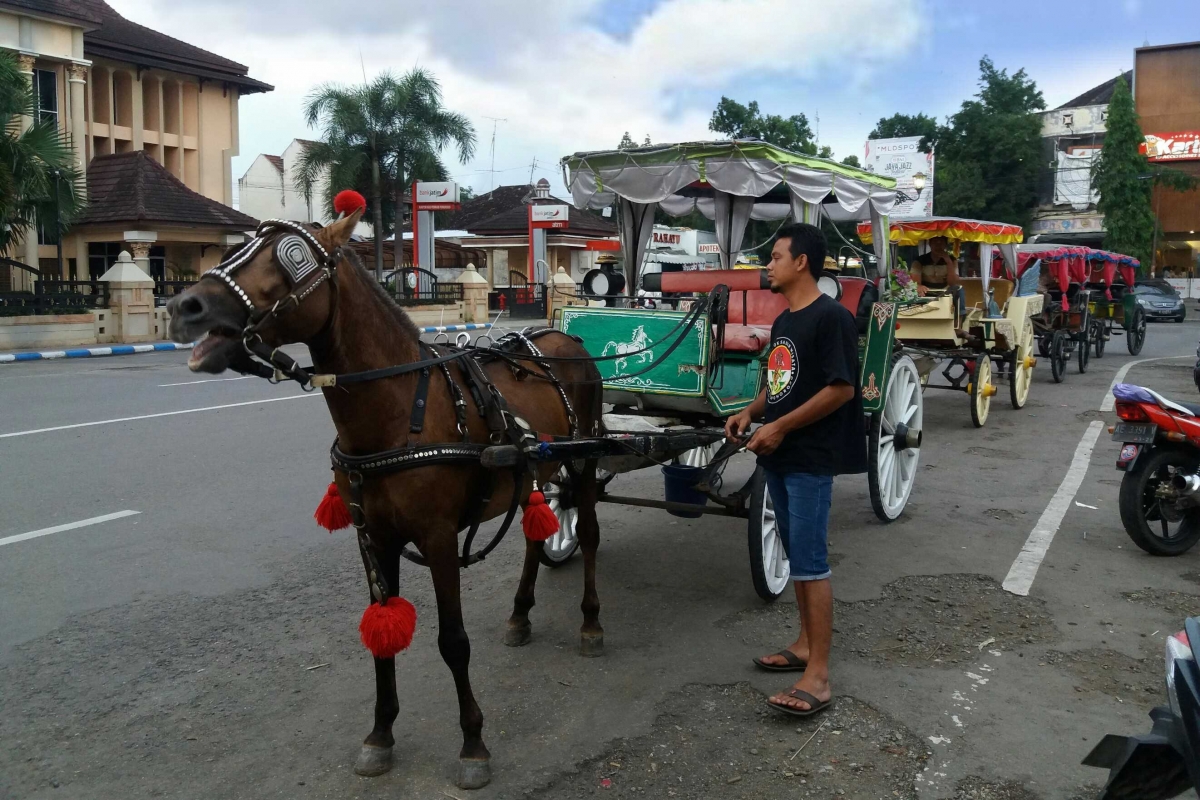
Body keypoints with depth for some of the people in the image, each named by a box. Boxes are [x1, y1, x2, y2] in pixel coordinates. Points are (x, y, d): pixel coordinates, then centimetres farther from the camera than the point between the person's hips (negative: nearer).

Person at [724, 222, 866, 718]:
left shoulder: (830, 317, -14)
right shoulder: (783, 321, 14)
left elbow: (841, 389, -19)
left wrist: (780, 427, -19)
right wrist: (750, 414, 3)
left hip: (811, 458, -9)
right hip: (777, 456, 9)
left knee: (811, 563, -9)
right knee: (796, 558, 16)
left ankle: (818, 677, -5)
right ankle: (805, 645, 29)